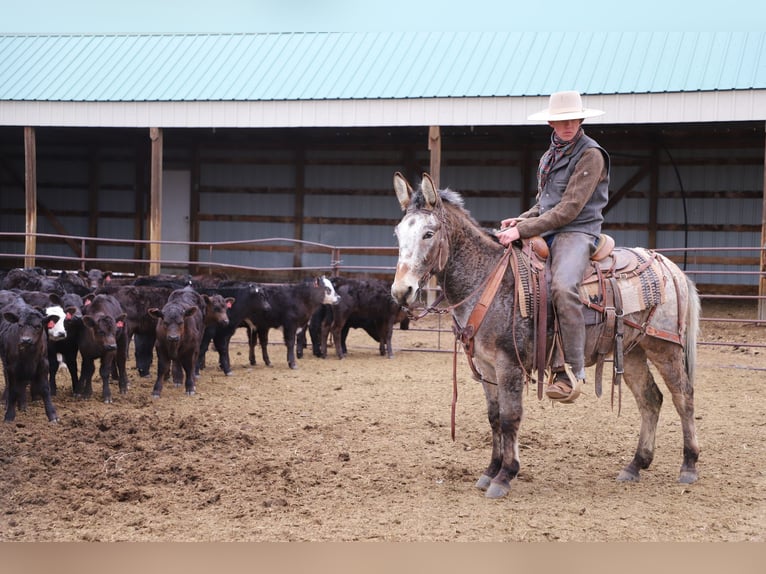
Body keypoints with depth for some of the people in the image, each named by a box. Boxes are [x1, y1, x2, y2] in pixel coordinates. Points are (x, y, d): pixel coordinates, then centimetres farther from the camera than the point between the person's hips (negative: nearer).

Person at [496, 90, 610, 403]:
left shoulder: (590, 154, -8)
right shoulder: (549, 157, 19)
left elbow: (570, 208, -15)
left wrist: (523, 230, -19)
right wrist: (520, 220, 6)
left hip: (576, 233, -9)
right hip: (544, 233, 9)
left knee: (562, 286, -36)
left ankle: (572, 369, -32)